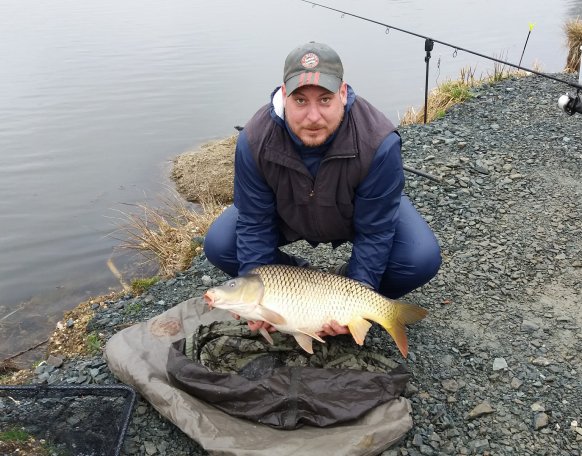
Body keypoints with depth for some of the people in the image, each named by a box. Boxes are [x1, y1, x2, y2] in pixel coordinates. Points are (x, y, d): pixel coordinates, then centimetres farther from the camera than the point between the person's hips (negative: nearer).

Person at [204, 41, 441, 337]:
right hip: (288, 215, 2)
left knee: (422, 259, -26)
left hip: (361, 213, -1)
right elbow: (254, 224, -19)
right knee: (218, 246, -17)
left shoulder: (379, 143, -36)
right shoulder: (255, 140, -29)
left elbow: (374, 233, -27)